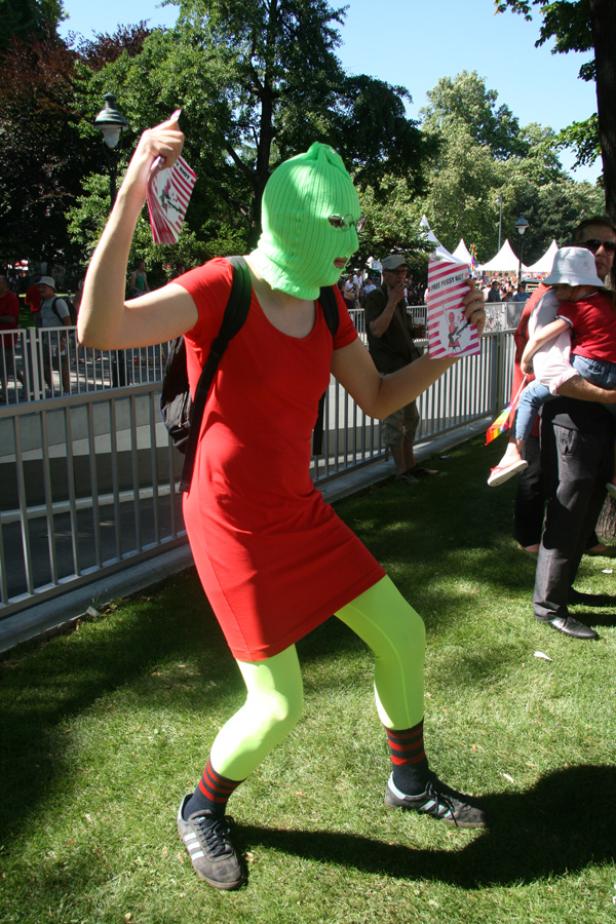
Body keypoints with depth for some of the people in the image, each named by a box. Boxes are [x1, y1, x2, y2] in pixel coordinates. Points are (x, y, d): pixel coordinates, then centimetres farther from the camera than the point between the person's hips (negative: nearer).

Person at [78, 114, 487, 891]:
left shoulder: (324, 304, 3)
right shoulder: (221, 288, -20)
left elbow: (378, 398, 12)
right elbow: (98, 331, -36)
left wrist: (446, 349, -2)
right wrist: (129, 200, -46)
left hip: (299, 510, 8)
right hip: (234, 527, -7)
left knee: (402, 635, 13)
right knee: (278, 705, -1)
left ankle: (410, 781, 39)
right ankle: (201, 810, 32)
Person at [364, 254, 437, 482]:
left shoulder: (401, 299, 15)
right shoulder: (375, 298, -11)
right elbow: (377, 330, -25)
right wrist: (392, 301, -24)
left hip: (406, 367, 9)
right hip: (388, 369, -9)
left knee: (411, 419, 15)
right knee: (394, 422, -4)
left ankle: (410, 465, 26)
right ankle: (401, 469, 5)